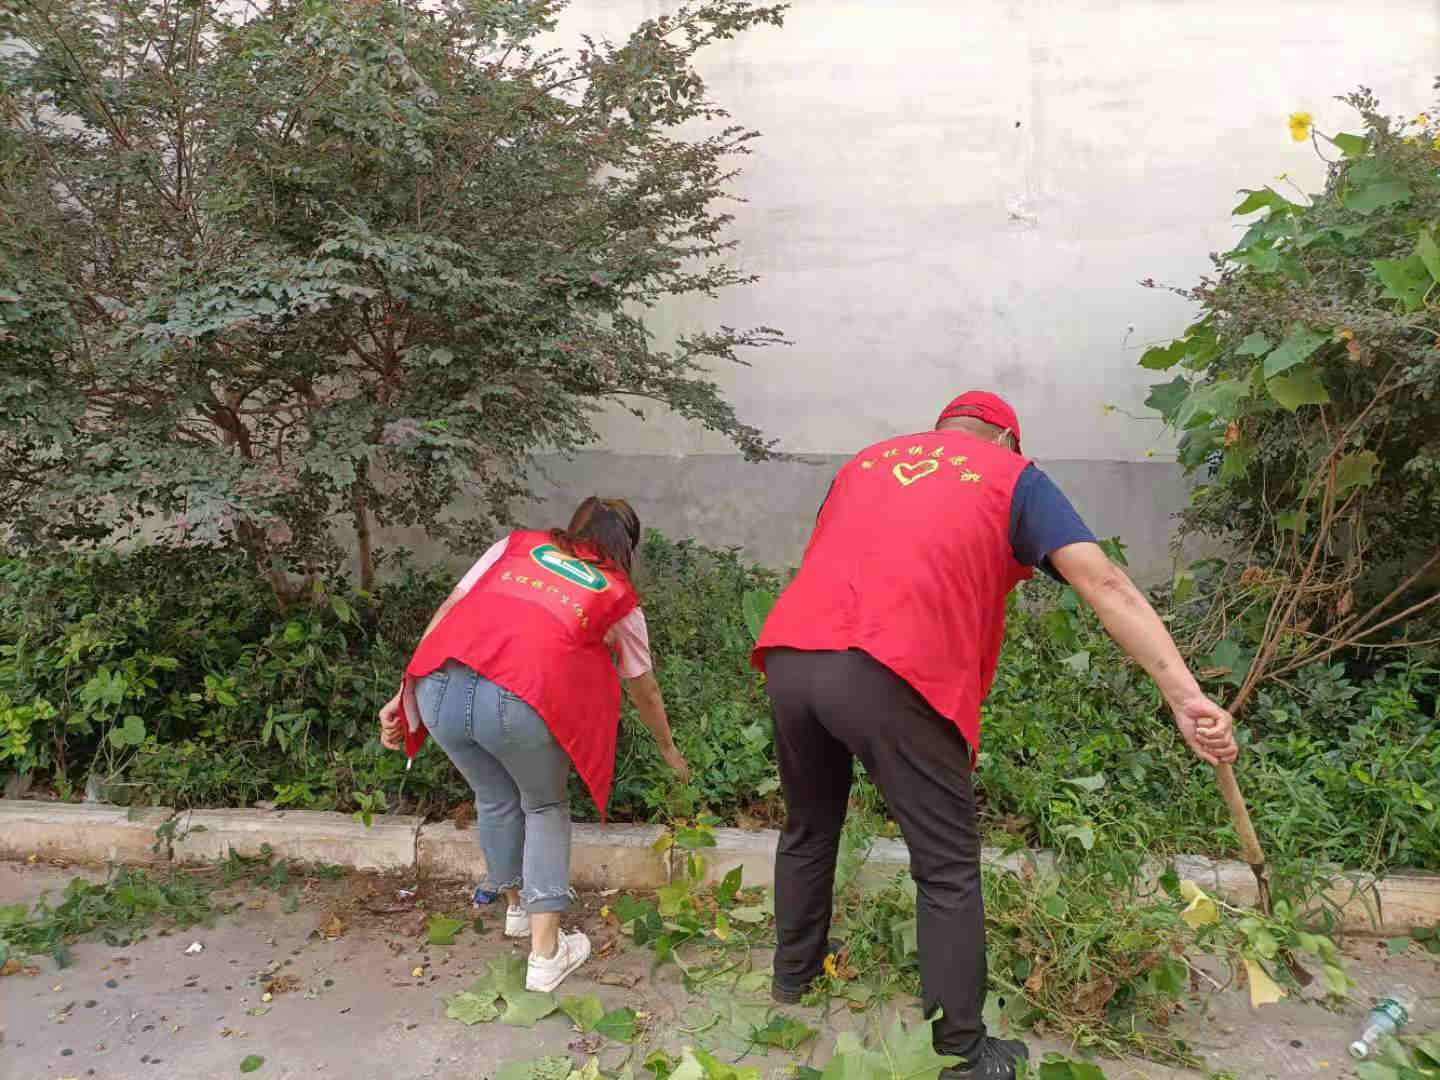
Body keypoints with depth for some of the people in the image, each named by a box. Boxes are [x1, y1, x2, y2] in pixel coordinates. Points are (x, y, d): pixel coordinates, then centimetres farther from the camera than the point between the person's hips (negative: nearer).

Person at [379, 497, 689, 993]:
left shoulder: (516, 543, 26)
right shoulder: (619, 596, 21)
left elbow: (447, 611, 18)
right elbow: (644, 692, 32)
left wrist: (403, 697, 20)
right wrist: (669, 752, 49)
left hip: (440, 687, 3)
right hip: (521, 702, -3)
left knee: (495, 798, 29)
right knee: (545, 807, 25)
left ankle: (517, 905, 52)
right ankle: (546, 955, 23)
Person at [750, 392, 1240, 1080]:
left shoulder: (865, 461, 30)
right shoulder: (1014, 477, 15)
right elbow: (1106, 585, 2)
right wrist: (1185, 696, -5)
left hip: (787, 656, 6)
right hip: (890, 675, -5)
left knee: (808, 831, 28)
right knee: (948, 869, 12)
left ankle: (791, 980, 46)